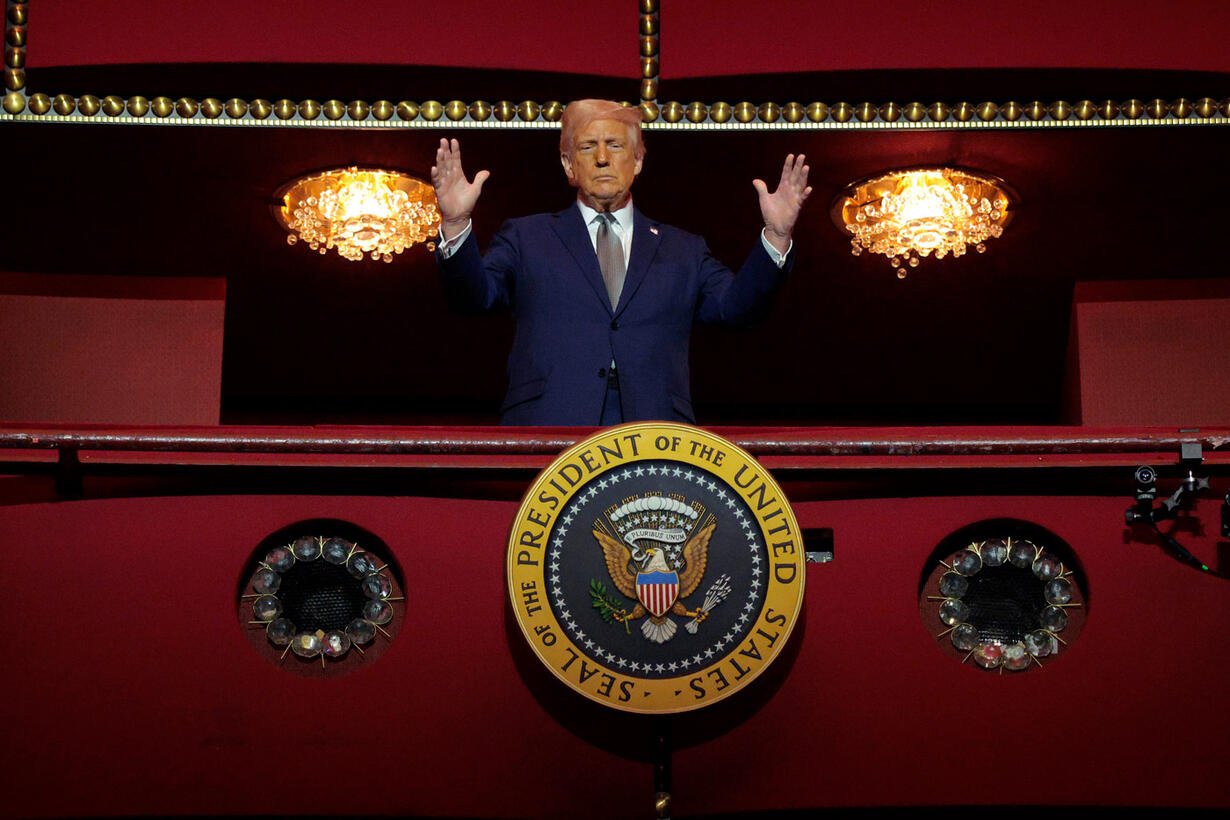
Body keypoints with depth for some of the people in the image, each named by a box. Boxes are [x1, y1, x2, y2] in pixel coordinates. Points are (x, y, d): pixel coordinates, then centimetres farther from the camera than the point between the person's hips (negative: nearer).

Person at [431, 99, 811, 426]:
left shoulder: (682, 250, 21)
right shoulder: (527, 238, 17)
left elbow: (735, 305, 8)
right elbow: (476, 293, 3)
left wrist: (776, 236, -6)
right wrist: (455, 226, -15)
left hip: (654, 437, 1)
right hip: (551, 426, -1)